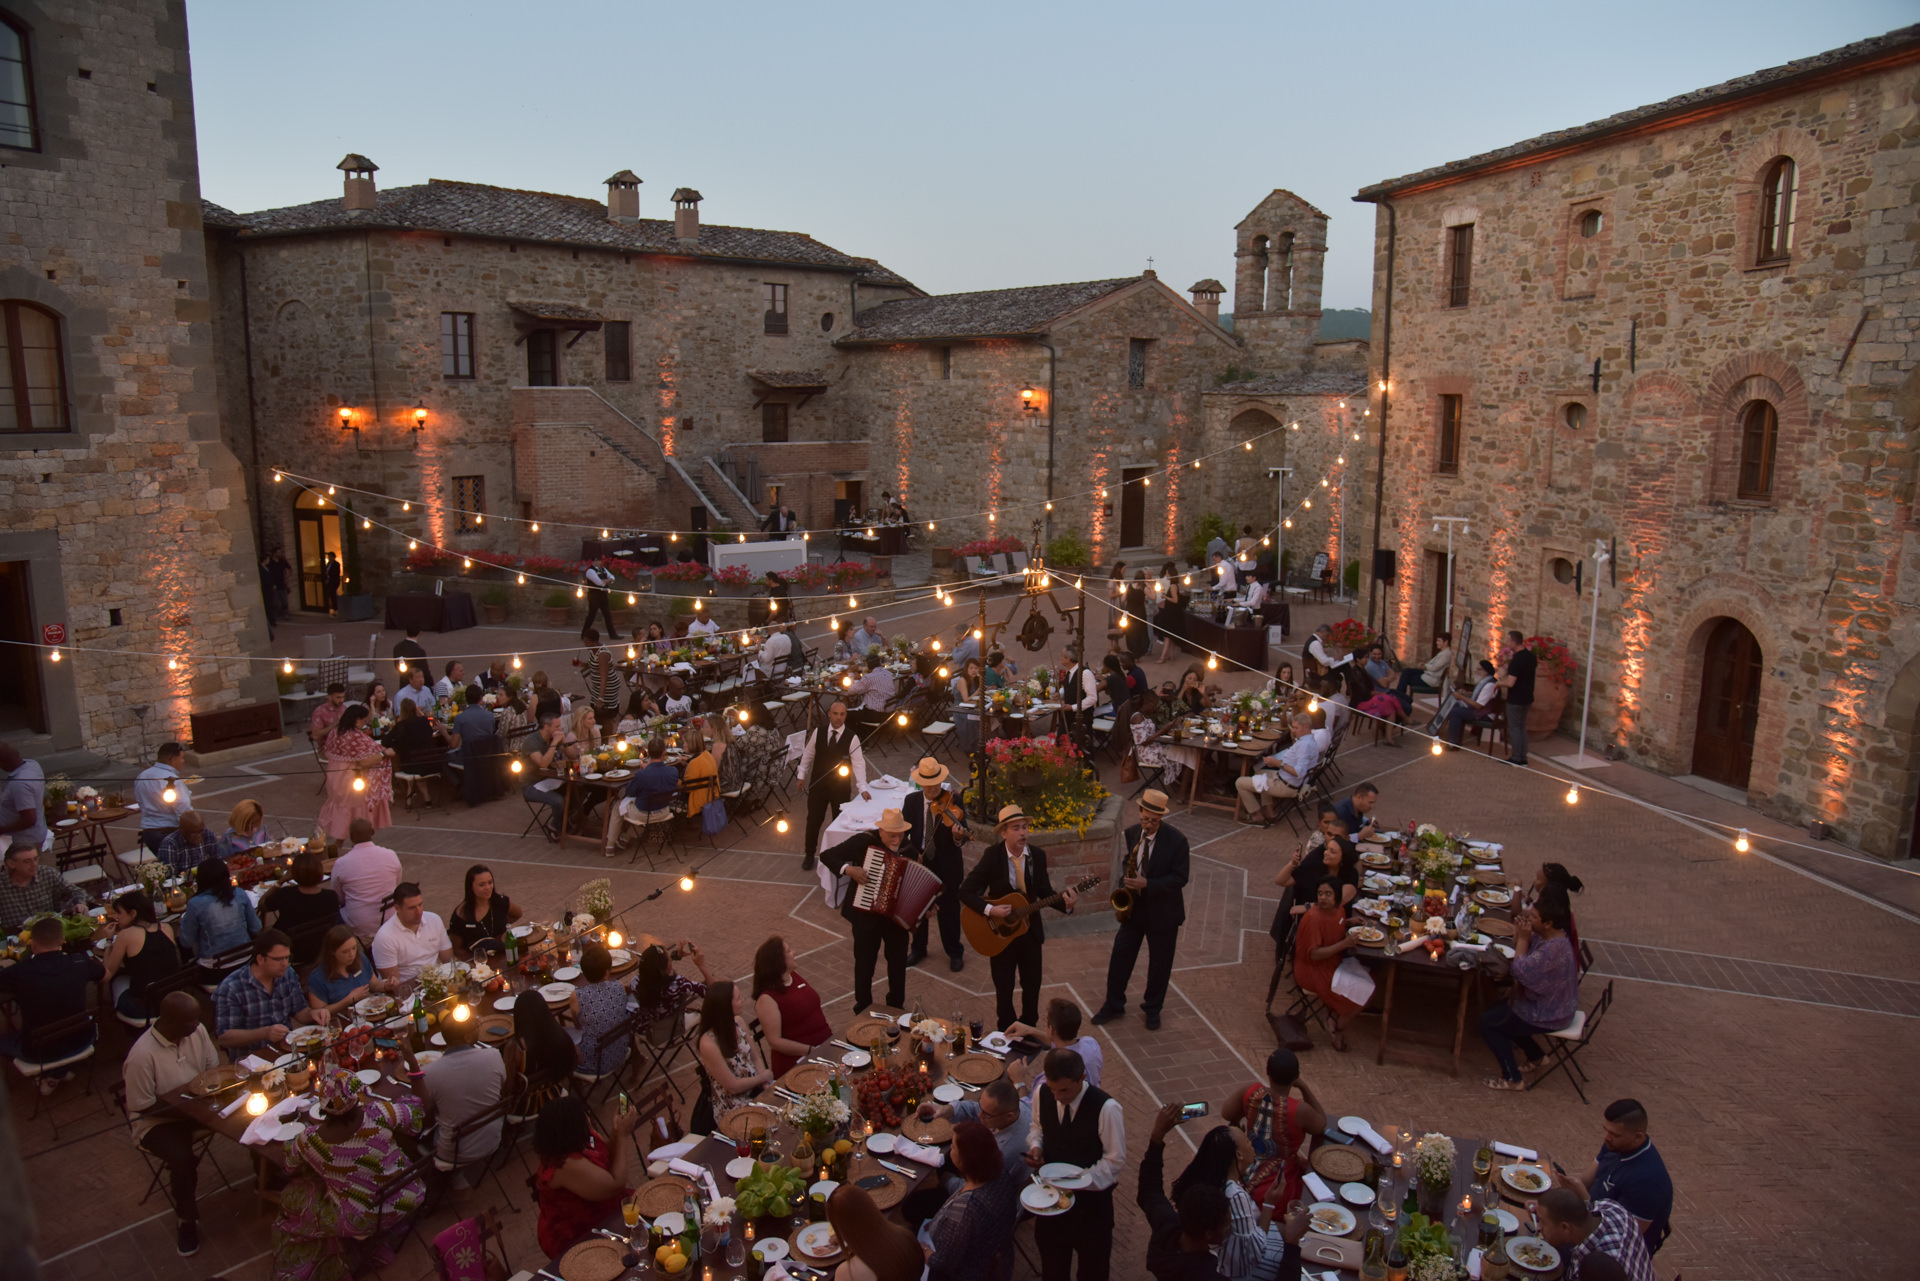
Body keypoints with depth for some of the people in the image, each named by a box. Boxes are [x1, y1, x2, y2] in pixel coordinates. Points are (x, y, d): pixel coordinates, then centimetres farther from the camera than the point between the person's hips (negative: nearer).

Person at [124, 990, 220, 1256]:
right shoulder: (143, 1055, -25)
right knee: (182, 1158, -32)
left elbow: (214, 1068, 4)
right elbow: (142, 1107, -18)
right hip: (157, 1121, -5)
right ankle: (187, 1221, -6)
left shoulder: (197, 1032, -9)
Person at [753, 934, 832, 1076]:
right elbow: (775, 1041, -16)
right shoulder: (767, 999, -17)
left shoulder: (795, 975, 7)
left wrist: (828, 1025, 7)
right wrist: (811, 1051, -18)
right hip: (797, 1059, -8)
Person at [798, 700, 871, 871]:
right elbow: (808, 754, 6)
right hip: (818, 784, 1)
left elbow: (858, 763, -16)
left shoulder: (852, 738, -13)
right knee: (813, 820, 8)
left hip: (841, 787, -1)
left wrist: (863, 788, -25)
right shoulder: (818, 732, -6)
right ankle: (809, 855, 25)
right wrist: (802, 775, 8)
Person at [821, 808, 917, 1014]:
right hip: (866, 913, -3)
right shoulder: (863, 841, -17)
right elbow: (827, 855, -13)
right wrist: (848, 869, -29)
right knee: (865, 961, 10)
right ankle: (863, 1006, 31)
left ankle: (896, 1004, 36)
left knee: (898, 960, 15)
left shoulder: (909, 849, -7)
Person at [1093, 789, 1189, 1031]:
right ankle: (1114, 1005, 23)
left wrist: (1147, 884, -27)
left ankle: (1152, 1009, 30)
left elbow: (1180, 877, -17)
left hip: (1163, 911, -3)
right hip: (1133, 905, 4)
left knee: (1160, 962, 11)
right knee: (1120, 956, 7)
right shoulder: (1131, 834, -4)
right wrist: (1126, 883, -6)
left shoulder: (1176, 840, -18)